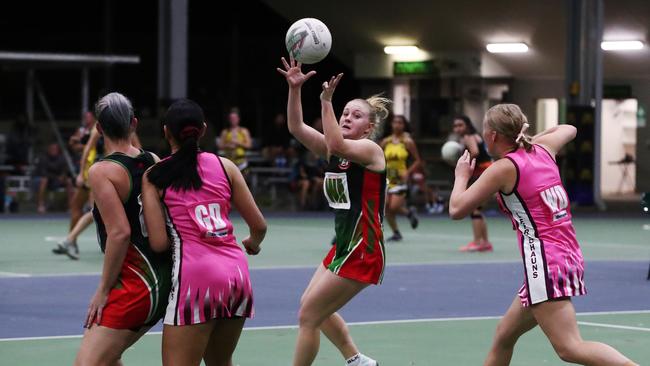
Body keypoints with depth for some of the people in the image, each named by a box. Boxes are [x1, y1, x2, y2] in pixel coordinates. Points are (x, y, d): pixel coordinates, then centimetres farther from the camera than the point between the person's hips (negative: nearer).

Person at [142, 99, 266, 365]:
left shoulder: (155, 177, 4)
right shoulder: (224, 166, 12)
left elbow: (159, 243, -4)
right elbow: (259, 225, 13)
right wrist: (253, 243, 35)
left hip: (195, 273, -5)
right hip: (237, 273, 5)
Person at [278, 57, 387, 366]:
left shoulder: (370, 150, -13)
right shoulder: (334, 149, 7)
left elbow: (337, 144, -34)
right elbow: (296, 127, -3)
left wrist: (326, 102, -34)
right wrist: (294, 88, -16)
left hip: (362, 251, -9)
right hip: (343, 246, 9)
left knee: (308, 316, -5)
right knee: (314, 307, 24)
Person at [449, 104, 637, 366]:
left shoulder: (503, 168, -8)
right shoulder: (543, 149, 11)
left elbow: (456, 209, -4)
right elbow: (568, 129, 34)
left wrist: (462, 175, 12)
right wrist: (528, 140, 36)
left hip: (545, 262, -9)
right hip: (569, 255, 9)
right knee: (504, 335, 18)